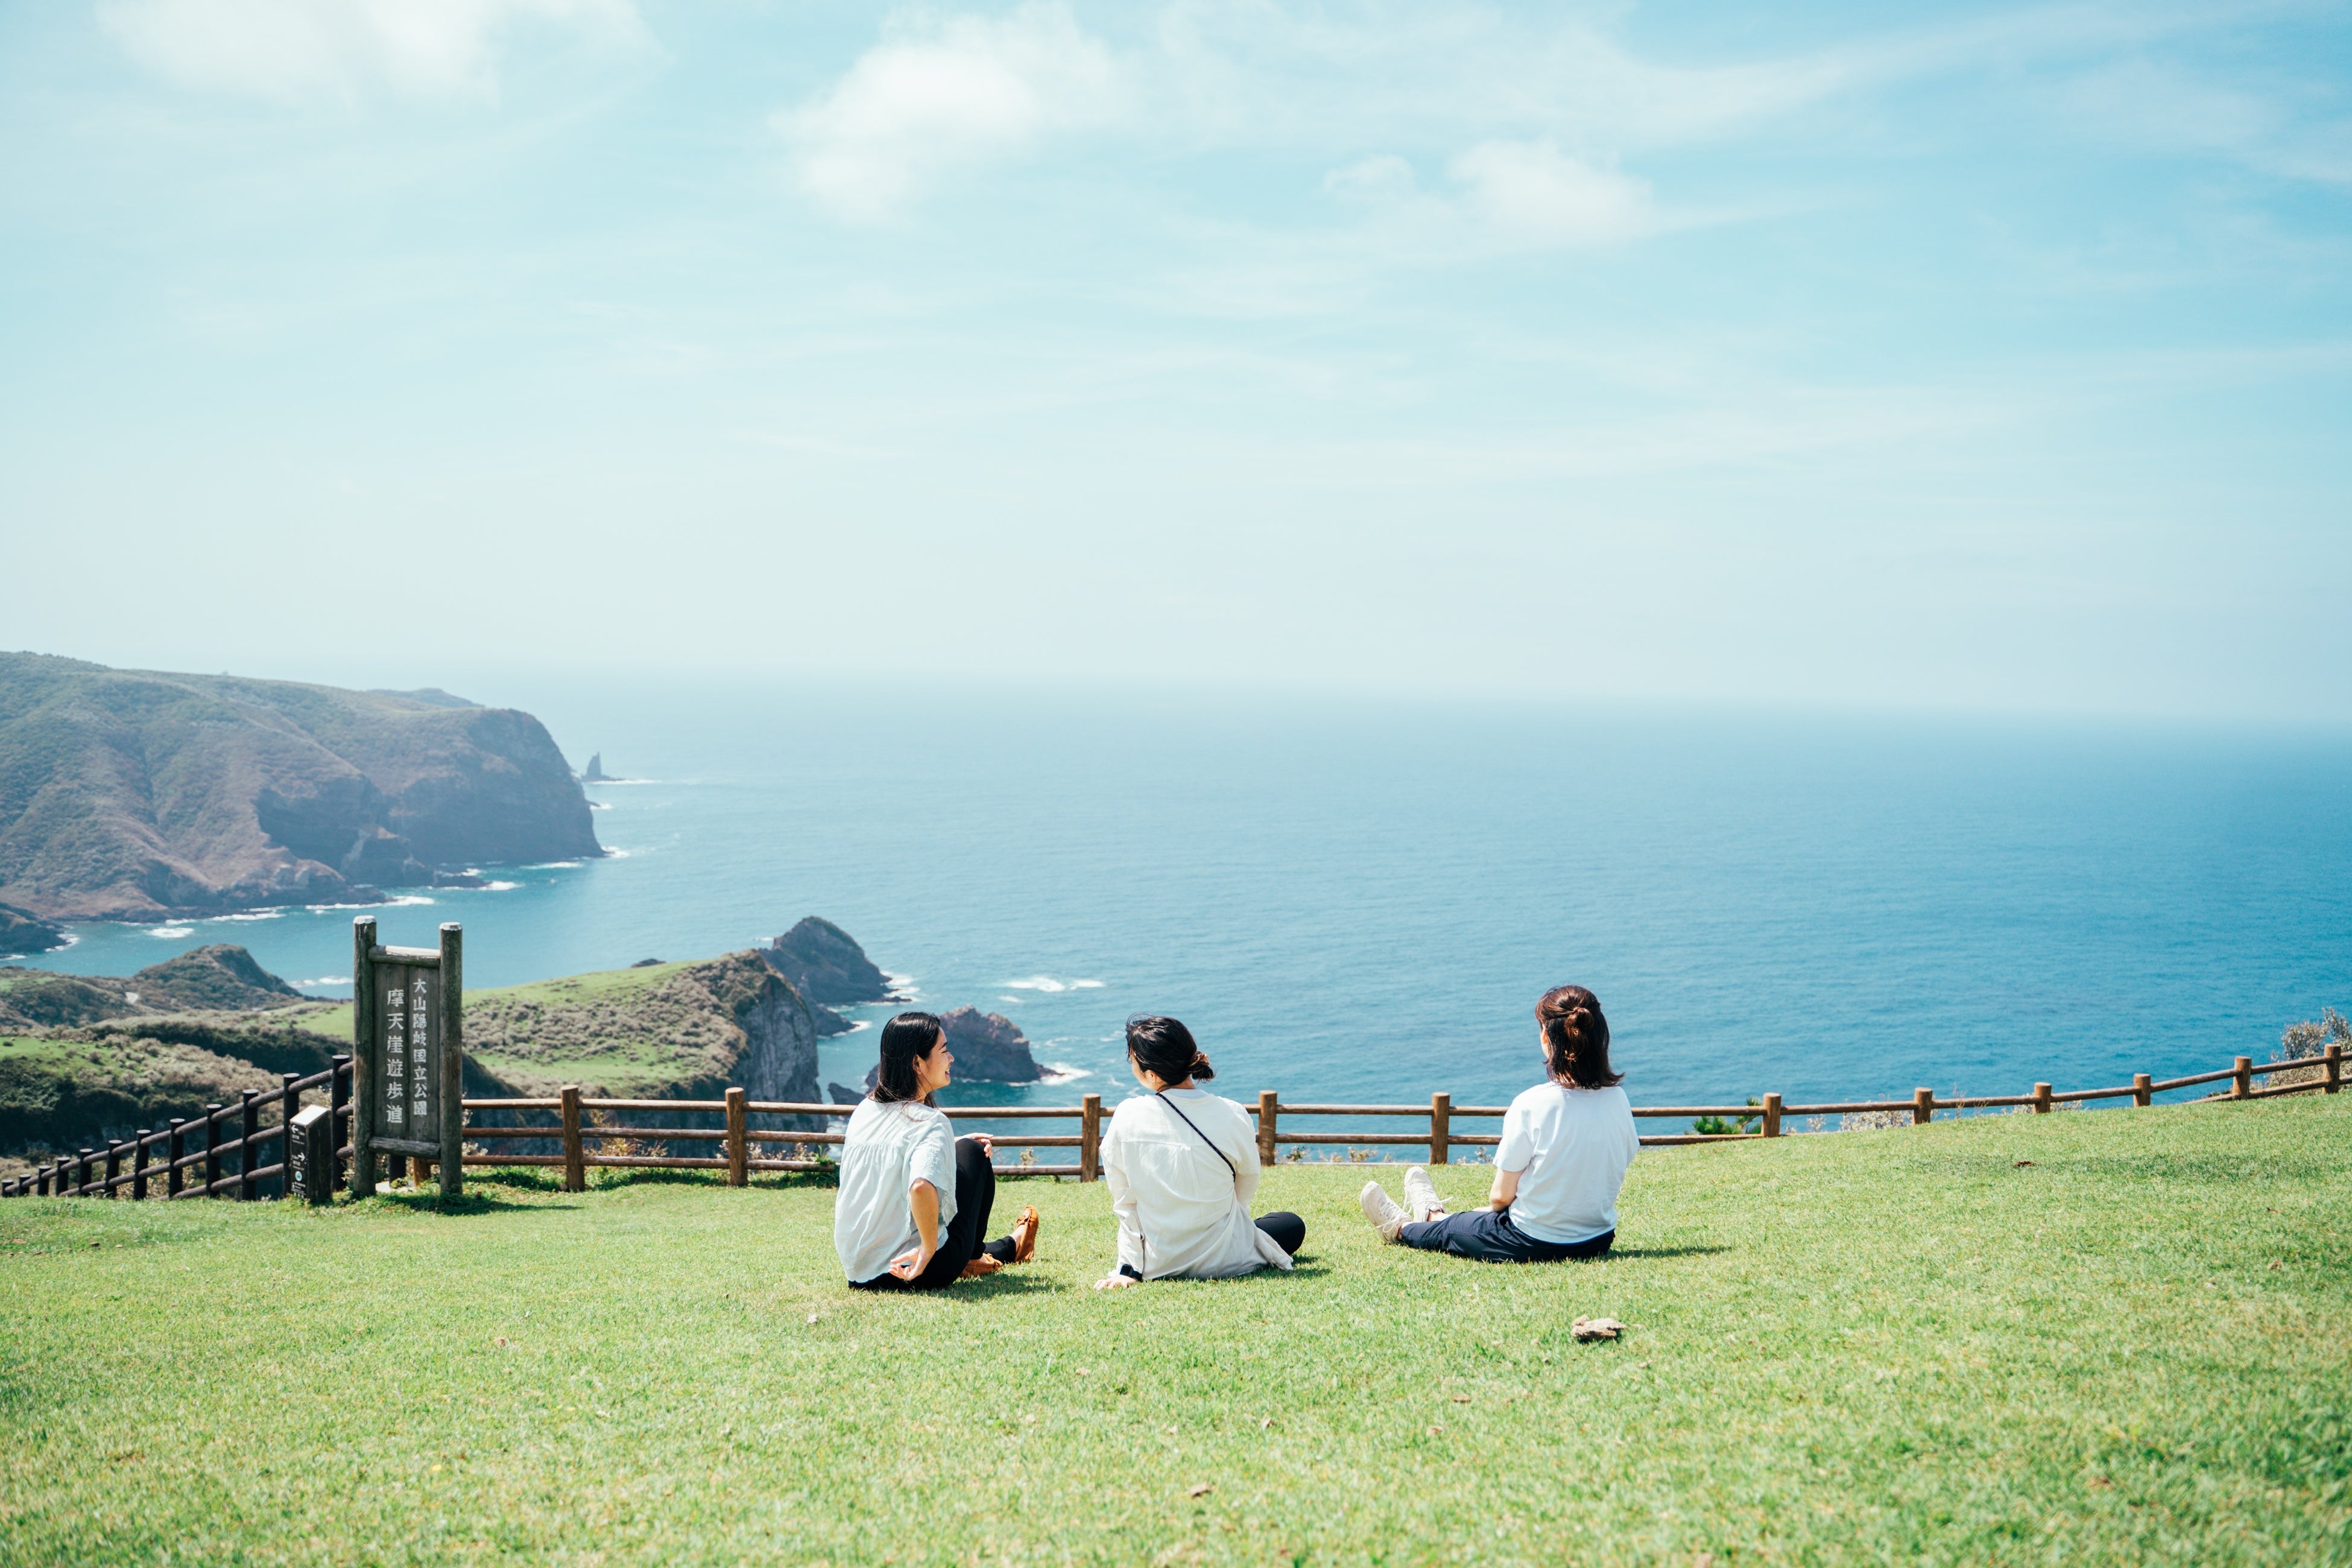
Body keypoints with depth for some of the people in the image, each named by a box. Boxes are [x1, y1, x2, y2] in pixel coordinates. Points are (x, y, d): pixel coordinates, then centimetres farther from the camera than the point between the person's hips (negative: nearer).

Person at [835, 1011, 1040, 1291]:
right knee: (973, 1152, 11)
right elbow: (922, 1187, -37)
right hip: (919, 1272, -7)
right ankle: (1008, 1248, 34)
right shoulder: (930, 1123, -19)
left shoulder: (864, 1110, 4)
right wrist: (929, 1250, -25)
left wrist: (949, 1146, 23)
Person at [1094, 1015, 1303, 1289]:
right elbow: (1245, 1190, -1)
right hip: (1223, 1262, -2)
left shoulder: (1127, 1118, -18)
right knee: (1293, 1226, 28)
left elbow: (1124, 1204, -12)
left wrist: (1128, 1268, -3)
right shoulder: (1233, 1117, -18)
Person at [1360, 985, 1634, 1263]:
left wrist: (1494, 1205, 9)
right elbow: (1616, 1174, 6)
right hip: (1597, 1242, 5)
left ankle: (1400, 1227, 54)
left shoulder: (1532, 1104, -22)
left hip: (1535, 1245, -5)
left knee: (1446, 1231, 25)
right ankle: (1435, 1214, 61)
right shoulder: (1618, 1101, -8)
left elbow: (1502, 1196, -14)